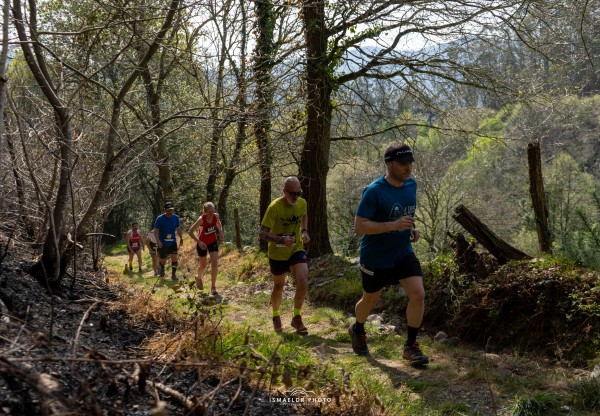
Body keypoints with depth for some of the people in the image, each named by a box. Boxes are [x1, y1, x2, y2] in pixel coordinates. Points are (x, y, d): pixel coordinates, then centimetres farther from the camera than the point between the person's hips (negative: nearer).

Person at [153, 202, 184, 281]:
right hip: (162, 243, -2)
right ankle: (161, 271, 37)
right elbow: (156, 231, -13)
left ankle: (173, 274, 2)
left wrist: (181, 238, -1)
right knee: (163, 260, 6)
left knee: (174, 258, -10)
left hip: (173, 242, 3)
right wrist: (158, 241, -24)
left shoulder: (175, 218, -1)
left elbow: (178, 229, 10)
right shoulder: (160, 218, -12)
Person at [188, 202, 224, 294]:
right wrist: (199, 242, -28)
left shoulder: (216, 216, -13)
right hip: (202, 244, -3)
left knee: (215, 264, -12)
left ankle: (213, 286, -2)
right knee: (203, 265, 12)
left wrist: (220, 231, 4)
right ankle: (199, 278, 47)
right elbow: (190, 232, -21)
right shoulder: (201, 219, -27)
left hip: (213, 242, 3)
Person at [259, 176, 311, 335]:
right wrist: (281, 240, -39)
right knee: (279, 286, 14)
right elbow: (262, 233, -23)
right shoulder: (274, 207, -23)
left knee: (303, 282, -15)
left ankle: (296, 318, 4)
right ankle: (276, 316, 40)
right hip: (278, 253, -3)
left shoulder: (302, 203, -7)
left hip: (297, 249, 3)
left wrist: (304, 231, -1)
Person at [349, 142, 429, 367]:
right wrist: (393, 225, -33)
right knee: (370, 300, 14)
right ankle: (357, 330, 46)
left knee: (418, 294, -11)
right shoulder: (374, 191, -22)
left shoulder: (411, 184, 0)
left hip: (404, 254, 5)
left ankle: (411, 346, 5)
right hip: (375, 258, -5)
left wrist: (412, 228, 0)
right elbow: (359, 226, -25)